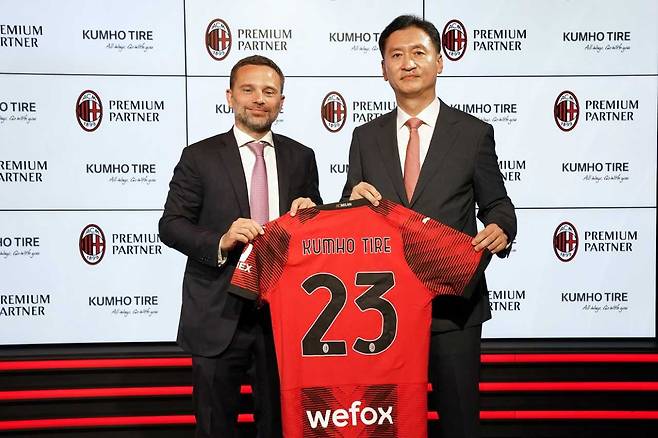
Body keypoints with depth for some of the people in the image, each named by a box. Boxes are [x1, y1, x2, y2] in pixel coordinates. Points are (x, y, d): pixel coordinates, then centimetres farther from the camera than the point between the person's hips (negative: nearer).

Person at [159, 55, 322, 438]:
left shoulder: (301, 158, 8)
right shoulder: (200, 157, -1)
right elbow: (171, 225, -4)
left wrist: (310, 213, -9)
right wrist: (220, 242, -21)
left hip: (283, 312, 2)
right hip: (219, 316, -2)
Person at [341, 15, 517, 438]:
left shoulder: (475, 133, 0)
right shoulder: (365, 137, 7)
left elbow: (497, 204, 3)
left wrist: (501, 229, -20)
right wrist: (355, 199, -13)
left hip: (454, 302, -2)